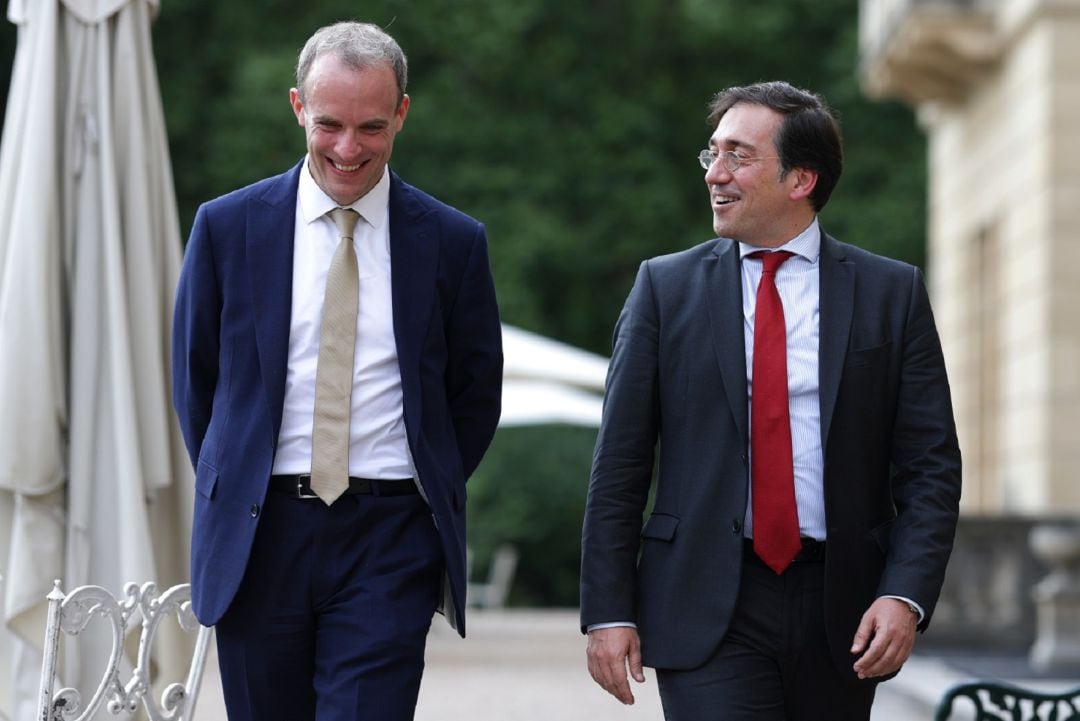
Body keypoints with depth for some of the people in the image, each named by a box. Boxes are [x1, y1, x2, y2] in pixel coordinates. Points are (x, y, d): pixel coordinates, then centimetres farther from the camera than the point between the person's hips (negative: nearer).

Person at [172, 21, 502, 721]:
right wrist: (238, 493, 12)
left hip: (391, 540, -1)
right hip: (260, 534, 2)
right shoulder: (228, 226, 3)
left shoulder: (453, 241, 2)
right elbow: (195, 377, 12)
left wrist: (427, 495, 10)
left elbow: (477, 394, 12)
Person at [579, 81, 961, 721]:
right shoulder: (666, 286, 5)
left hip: (841, 613, 1)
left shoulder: (892, 293, 5)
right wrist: (608, 612, -4)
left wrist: (906, 595, -12)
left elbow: (930, 466, 2)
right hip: (707, 613, -1)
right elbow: (619, 467, 3)